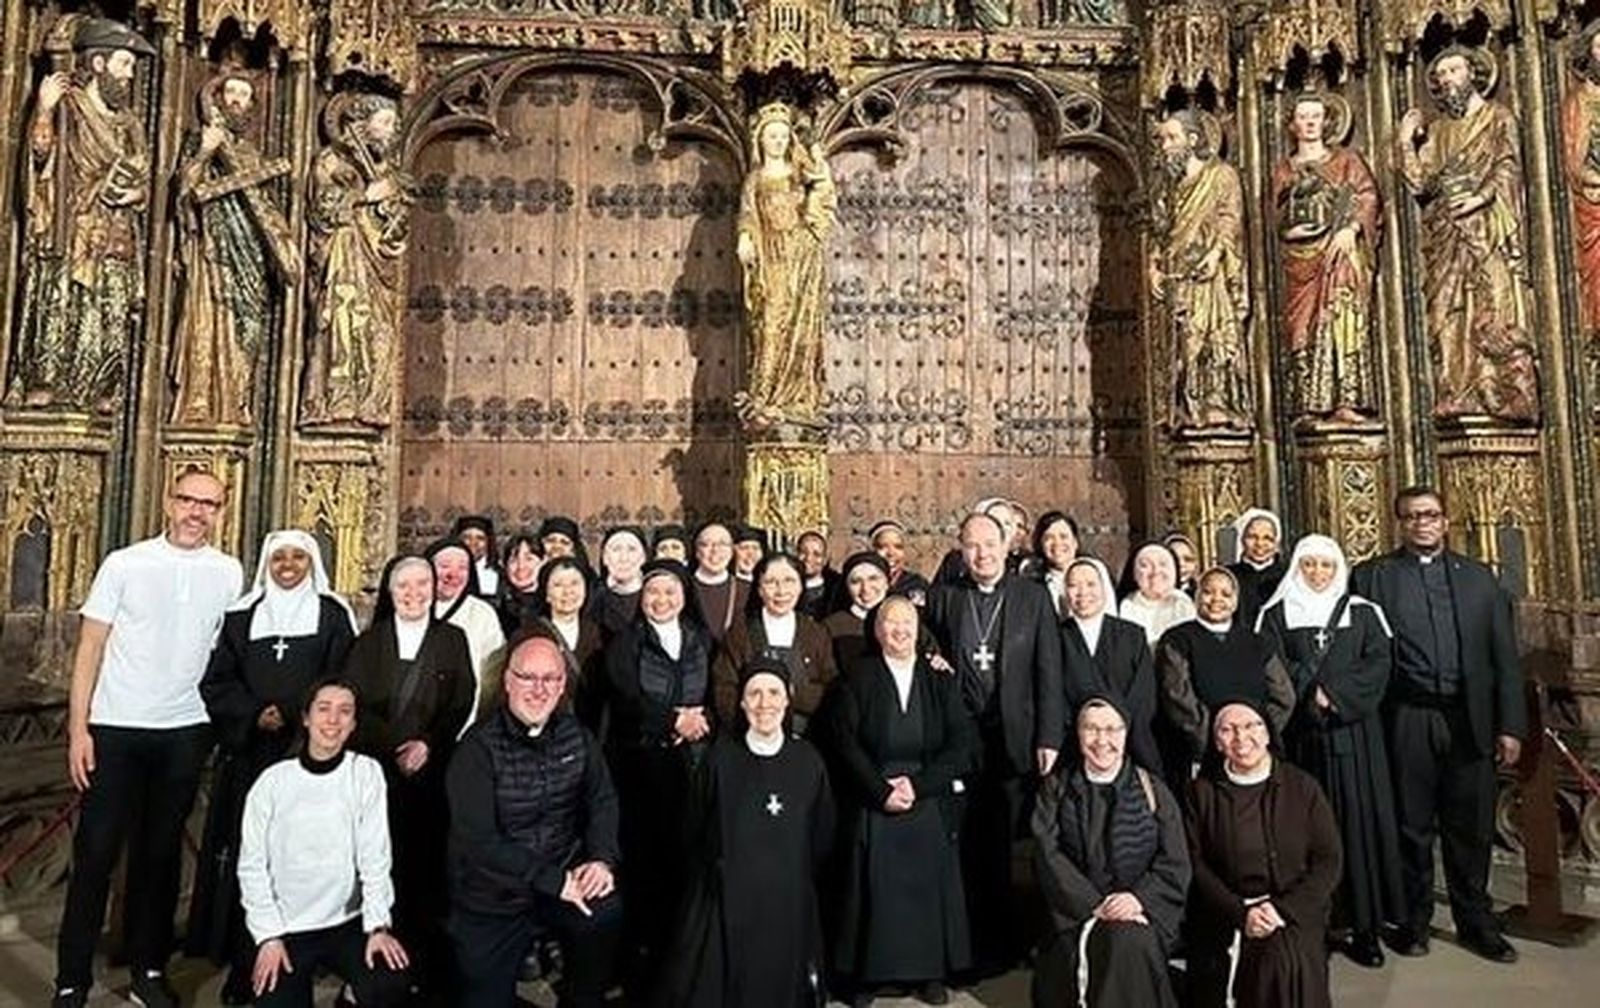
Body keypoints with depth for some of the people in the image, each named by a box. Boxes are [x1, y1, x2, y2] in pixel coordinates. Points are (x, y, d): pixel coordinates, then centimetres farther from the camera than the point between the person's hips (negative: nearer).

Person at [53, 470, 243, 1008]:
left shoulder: (229, 573, 1)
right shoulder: (124, 564, -2)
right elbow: (90, 648, -1)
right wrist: (78, 727, -6)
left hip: (185, 731, 2)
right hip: (115, 727, -1)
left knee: (161, 852, 12)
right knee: (96, 852, 3)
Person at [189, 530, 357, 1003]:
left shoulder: (333, 615, 3)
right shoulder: (241, 615, 11)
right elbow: (216, 680, 7)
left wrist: (291, 716, -12)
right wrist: (254, 715, -8)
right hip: (246, 754, 2)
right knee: (243, 851, 2)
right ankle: (242, 959, 12)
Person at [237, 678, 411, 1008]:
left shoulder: (367, 773, -4)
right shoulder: (274, 781, -4)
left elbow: (375, 856, -7)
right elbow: (252, 866, -1)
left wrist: (377, 925, -15)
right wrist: (268, 936, -7)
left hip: (348, 922, 0)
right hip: (285, 928, 1)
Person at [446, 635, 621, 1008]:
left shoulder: (575, 734, 1)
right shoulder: (477, 748, -15)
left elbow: (602, 800, 2)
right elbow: (479, 842, -21)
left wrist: (602, 859, -17)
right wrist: (555, 882, -23)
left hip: (564, 875, 3)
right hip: (493, 901, -2)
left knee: (606, 913, -25)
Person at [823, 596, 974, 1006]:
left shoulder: (941, 680, 7)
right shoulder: (856, 679, 2)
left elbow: (961, 743, 1)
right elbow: (844, 741, -4)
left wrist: (918, 783, -10)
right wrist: (882, 790, -11)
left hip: (930, 801, 2)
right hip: (873, 803, -1)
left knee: (930, 883, 4)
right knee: (874, 886, 0)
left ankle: (931, 973, 19)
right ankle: (867, 974, 15)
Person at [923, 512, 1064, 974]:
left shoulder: (1033, 596, 3)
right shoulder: (942, 597, 6)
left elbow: (1049, 672, 0)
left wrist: (1049, 738, -6)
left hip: (1017, 739, -1)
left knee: (1011, 845, 5)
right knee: (970, 846, 6)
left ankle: (1014, 940, 22)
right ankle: (982, 942, 20)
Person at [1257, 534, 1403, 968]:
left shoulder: (1362, 613, 11)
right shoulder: (1277, 615, 7)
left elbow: (1379, 663, -1)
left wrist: (1336, 693, -12)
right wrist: (1313, 693, -14)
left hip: (1354, 730, 1)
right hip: (1301, 733, -1)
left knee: (1360, 819, 0)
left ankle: (1364, 927, 7)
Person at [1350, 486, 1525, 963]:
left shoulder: (1478, 576, 10)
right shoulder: (1372, 576, 2)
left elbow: (1504, 656, 8)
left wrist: (1510, 725, 2)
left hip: (1470, 721, 2)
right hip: (1406, 722, -2)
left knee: (1471, 827, 11)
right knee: (1412, 827, 7)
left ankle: (1476, 922, 29)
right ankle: (1413, 921, 22)